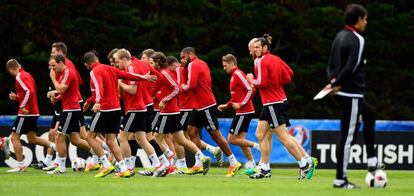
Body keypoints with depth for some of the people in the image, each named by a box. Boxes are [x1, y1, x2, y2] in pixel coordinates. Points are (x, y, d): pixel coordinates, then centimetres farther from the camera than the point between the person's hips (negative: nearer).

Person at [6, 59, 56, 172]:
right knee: (32, 138, 17)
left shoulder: (20, 77, -13)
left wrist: (23, 106, -25)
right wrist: (16, 97, 13)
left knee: (14, 137, -2)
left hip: (26, 113, -10)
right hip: (33, 112, 10)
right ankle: (52, 145, 3)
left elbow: (29, 91, -26)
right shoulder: (27, 75, 16)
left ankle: (20, 165, -3)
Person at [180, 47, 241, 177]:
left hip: (206, 106, -10)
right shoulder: (202, 64, 16)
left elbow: (191, 85, -24)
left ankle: (234, 163, -1)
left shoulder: (193, 65, -12)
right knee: (192, 132, 7)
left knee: (215, 135, -6)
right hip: (199, 106, 10)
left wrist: (184, 87, -3)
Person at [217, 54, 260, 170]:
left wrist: (241, 104, -21)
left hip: (244, 112, -10)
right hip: (242, 112, 10)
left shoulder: (238, 74, -13)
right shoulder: (234, 75, 17)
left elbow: (250, 90, -21)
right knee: (240, 139, 9)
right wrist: (226, 105, 19)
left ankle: (256, 146, -8)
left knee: (232, 139, -8)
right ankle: (251, 163, 9)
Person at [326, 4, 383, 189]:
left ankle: (372, 161, 32)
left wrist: (333, 81, 1)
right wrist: (337, 83, -13)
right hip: (351, 93, -10)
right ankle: (340, 179, -4)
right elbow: (351, 67, -23)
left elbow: (331, 64, 14)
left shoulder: (340, 36, 12)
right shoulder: (356, 40, -15)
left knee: (369, 114, 28)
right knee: (348, 135, -6)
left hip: (341, 92, 10)